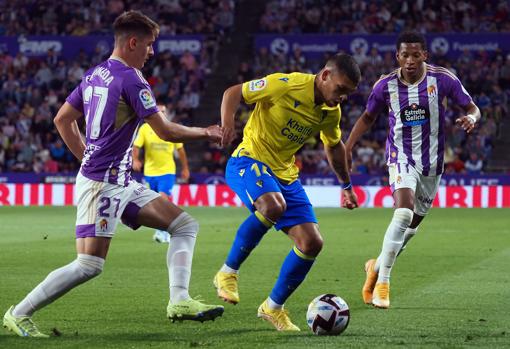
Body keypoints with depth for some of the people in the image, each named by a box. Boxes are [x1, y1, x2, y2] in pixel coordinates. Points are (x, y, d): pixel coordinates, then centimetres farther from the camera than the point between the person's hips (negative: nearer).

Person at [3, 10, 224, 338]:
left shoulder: (95, 74, 12)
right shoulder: (131, 80, -14)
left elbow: (62, 120, 18)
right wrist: (206, 133, 3)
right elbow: (166, 131, -12)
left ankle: (180, 301, -4)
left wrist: (87, 158, 21)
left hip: (122, 182, 10)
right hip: (102, 184, -10)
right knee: (89, 265, -12)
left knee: (186, 226, 6)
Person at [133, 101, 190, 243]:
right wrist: (135, 160, -27)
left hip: (167, 171, -2)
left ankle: (162, 231, -17)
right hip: (150, 172, 2)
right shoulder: (145, 128, -2)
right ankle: (166, 231, 27)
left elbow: (180, 149, 9)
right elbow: (136, 146, -8)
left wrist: (185, 168, 12)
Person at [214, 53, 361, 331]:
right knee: (273, 206, -39)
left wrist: (346, 185, 31)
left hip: (285, 174, 7)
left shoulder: (331, 112, 4)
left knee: (312, 243, -5)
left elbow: (333, 146, 25)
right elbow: (233, 93, -11)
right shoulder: (286, 85, -17)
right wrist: (228, 123, -29)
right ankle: (228, 272, -19)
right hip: (249, 160, -7)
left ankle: (273, 307, 13)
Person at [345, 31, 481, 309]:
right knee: (404, 213, -26)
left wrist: (471, 117, -27)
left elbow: (472, 107, -3)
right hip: (401, 158, -3)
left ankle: (378, 266, 38)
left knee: (413, 223, 13)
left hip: (432, 161, 3)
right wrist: (347, 147, -4)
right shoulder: (385, 85, -9)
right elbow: (368, 118, 8)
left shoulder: (442, 79, -10)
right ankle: (382, 282, -20)